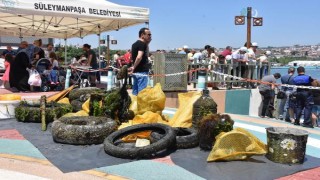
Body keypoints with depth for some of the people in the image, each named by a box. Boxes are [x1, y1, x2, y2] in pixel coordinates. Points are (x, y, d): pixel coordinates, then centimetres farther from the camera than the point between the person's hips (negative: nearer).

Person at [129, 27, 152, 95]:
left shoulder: (135, 44, 15)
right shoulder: (142, 44, -13)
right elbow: (139, 57, -26)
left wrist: (147, 44, 15)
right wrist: (134, 67, -13)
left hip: (136, 72, 9)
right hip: (142, 71, -9)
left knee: (135, 91, 13)